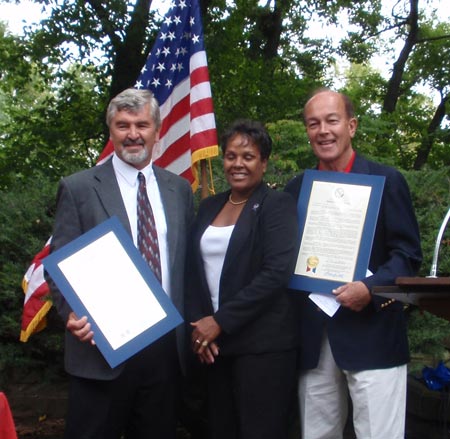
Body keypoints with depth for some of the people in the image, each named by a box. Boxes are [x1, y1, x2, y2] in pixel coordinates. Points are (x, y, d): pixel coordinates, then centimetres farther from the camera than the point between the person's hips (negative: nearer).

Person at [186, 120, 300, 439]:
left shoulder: (278, 205, -5)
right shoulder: (209, 206, 13)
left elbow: (277, 273, -16)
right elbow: (196, 269, 13)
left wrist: (220, 321, -15)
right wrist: (197, 323, -2)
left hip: (263, 345, -5)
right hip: (214, 343, 6)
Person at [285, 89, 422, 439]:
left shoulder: (386, 180, -1)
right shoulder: (296, 188, 12)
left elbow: (408, 254, -4)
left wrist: (371, 288, -21)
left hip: (371, 335, -4)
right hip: (312, 339, 4)